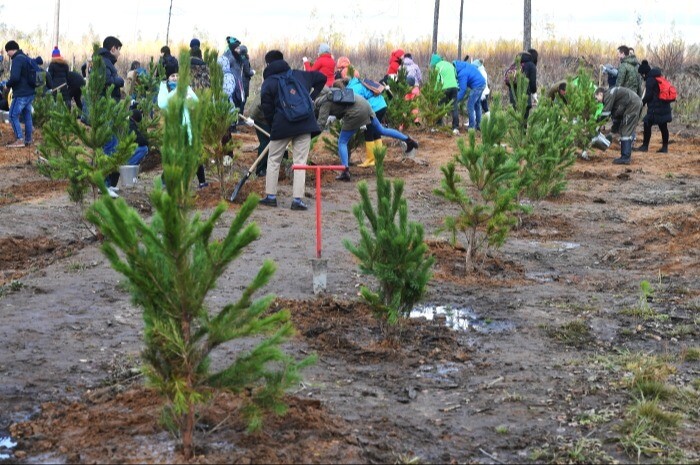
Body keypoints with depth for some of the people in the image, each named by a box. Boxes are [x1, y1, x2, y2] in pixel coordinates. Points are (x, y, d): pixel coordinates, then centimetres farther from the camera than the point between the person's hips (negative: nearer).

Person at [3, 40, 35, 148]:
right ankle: (28, 139, 17)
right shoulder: (26, 58, 15)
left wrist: (8, 85, -7)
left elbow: (15, 77, -25)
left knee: (13, 116, -3)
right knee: (27, 115, 14)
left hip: (21, 94, -9)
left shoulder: (17, 59, -15)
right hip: (30, 93, 9)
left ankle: (20, 140, -7)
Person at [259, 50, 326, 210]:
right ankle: (297, 199, -4)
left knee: (273, 160, 14)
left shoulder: (268, 83, 4)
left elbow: (266, 108, -1)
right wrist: (311, 98, 21)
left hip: (281, 125, -2)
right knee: (300, 161, 3)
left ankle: (270, 196, 13)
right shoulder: (299, 75, 14)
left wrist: (273, 124, 13)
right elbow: (321, 78, 21)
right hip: (305, 124, 2)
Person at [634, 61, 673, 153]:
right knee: (663, 126, 9)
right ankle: (665, 147, 12)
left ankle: (645, 146, 1)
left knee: (647, 124, -1)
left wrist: (643, 102, 2)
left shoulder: (650, 79, -11)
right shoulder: (659, 76, 17)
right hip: (664, 107, 9)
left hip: (655, 107, -9)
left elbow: (649, 95, -14)